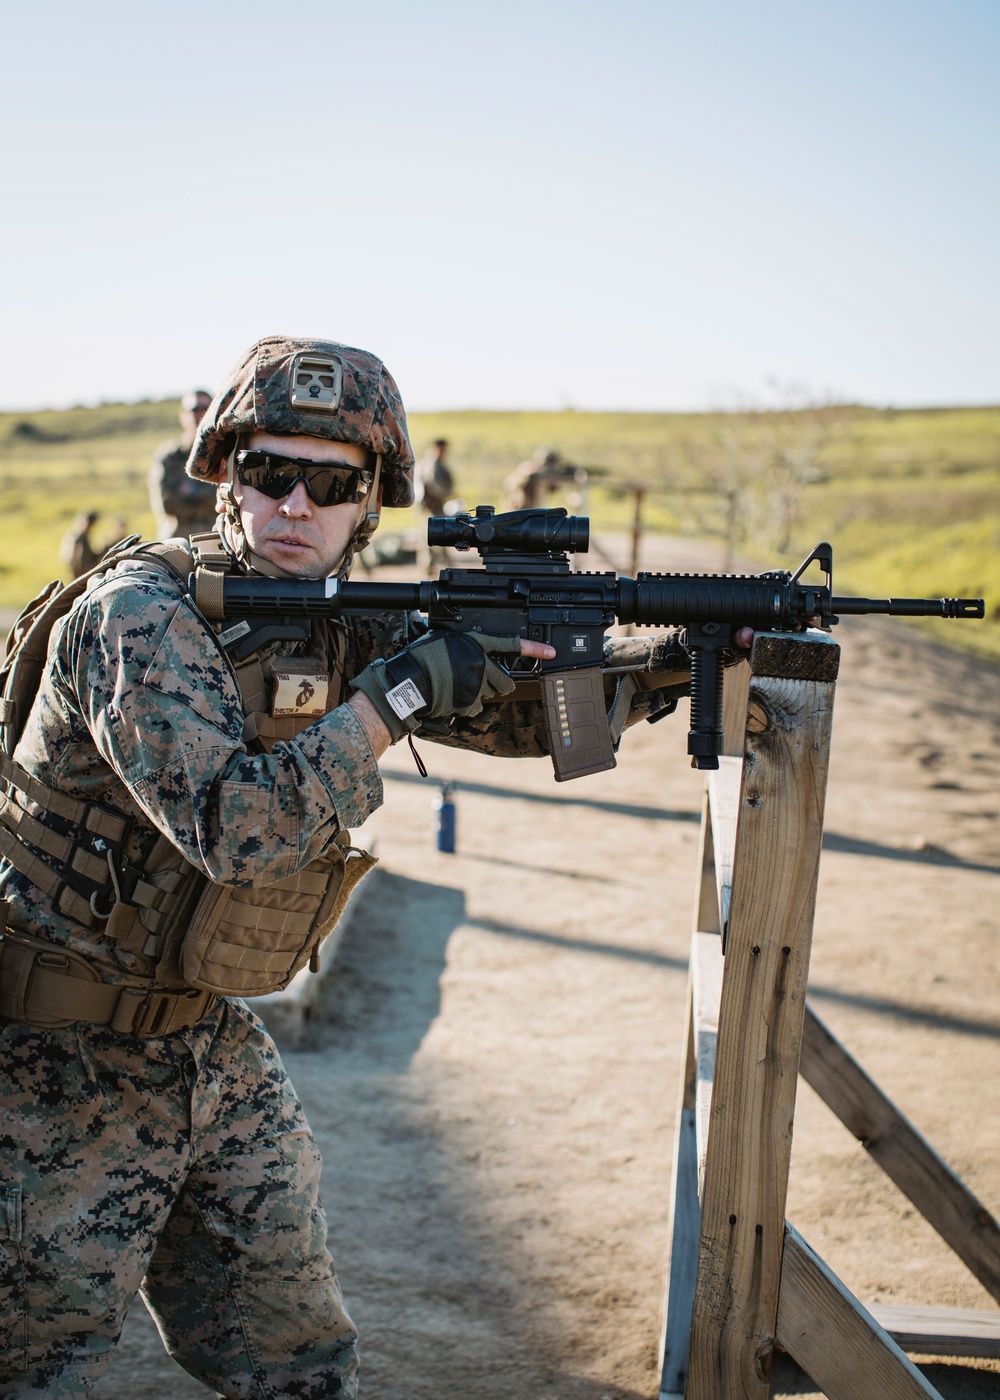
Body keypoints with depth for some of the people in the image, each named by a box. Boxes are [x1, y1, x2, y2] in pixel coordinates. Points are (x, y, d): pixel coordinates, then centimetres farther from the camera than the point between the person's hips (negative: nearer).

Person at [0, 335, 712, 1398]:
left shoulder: (355, 625, 1)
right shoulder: (141, 614, -22)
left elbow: (521, 710, 7)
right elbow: (232, 829, -33)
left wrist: (661, 667, -10)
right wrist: (397, 694, -28)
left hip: (212, 1039, 7)